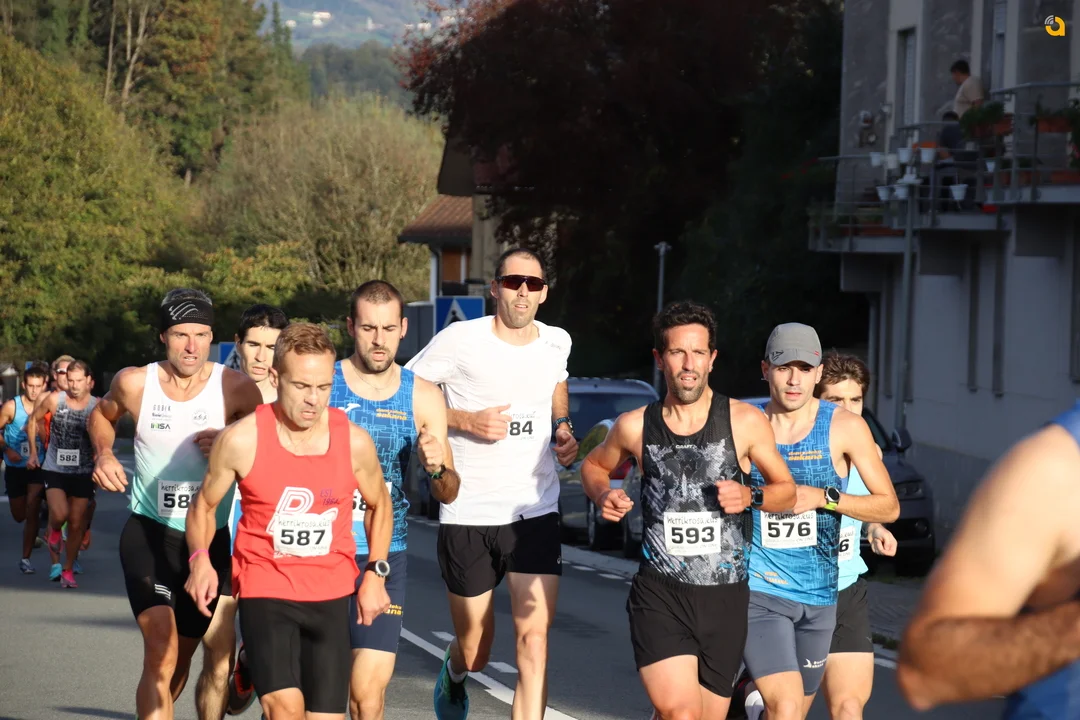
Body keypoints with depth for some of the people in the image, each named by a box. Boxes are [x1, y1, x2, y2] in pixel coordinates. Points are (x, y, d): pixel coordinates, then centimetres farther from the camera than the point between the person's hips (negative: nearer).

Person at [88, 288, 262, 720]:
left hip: (211, 538, 2)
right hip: (149, 535, -2)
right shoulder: (135, 383, -3)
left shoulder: (234, 389, -7)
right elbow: (102, 415, 19)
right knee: (162, 653, -19)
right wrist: (104, 453, 0)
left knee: (220, 656, 10)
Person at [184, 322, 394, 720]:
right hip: (264, 589, -3)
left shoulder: (354, 441, -6)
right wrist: (200, 560, -13)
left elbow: (379, 504, 14)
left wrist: (376, 572, 3)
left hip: (332, 594, 3)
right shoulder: (242, 440, -12)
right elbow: (205, 505, 4)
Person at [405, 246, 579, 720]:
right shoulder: (462, 340, -10)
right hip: (467, 516, -2)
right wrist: (467, 421, -17)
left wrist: (563, 430, 8)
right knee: (475, 653, 13)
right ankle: (454, 675, 51)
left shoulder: (557, 343, 4)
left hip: (534, 514, 2)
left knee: (534, 643, -14)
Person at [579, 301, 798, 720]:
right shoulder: (635, 427, 2)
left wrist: (750, 496, -10)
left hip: (725, 596, 1)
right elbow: (593, 466, 23)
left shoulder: (744, 422, -1)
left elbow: (787, 492, 11)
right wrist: (603, 495, 0)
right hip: (659, 594, -1)